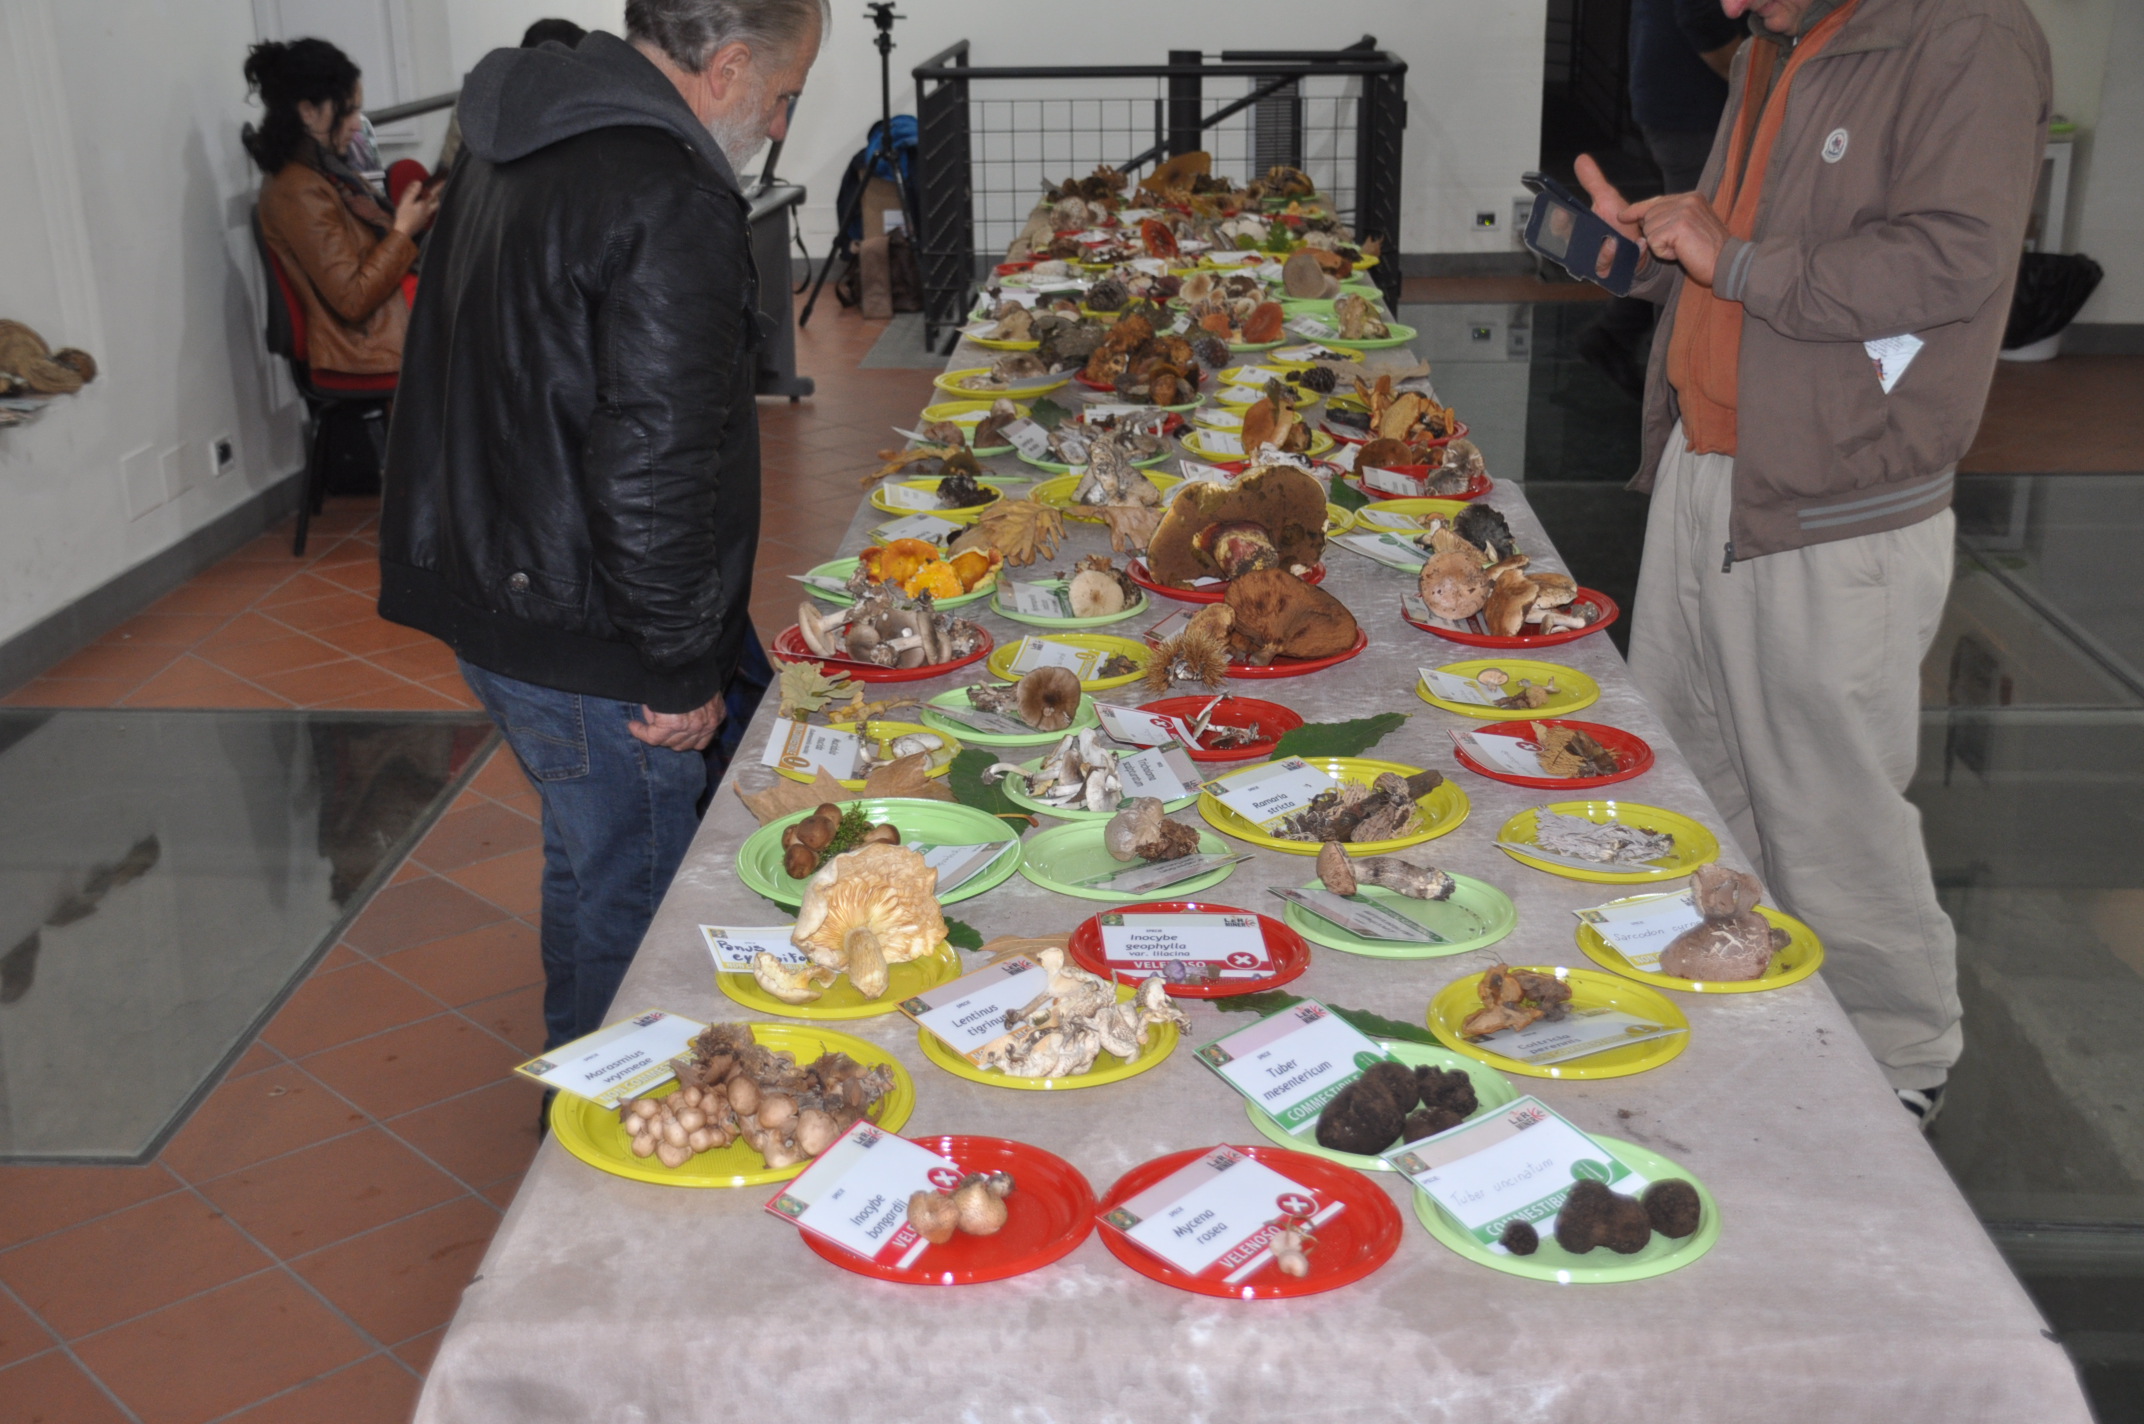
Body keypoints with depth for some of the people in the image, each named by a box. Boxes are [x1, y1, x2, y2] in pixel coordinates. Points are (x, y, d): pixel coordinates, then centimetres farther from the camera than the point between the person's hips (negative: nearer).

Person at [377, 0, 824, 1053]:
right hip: (586, 649, -10)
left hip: (485, 600, 10)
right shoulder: (671, 203, -23)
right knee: (626, 897, 7)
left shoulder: (509, 145, 9)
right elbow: (653, 469, -28)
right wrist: (683, 669, -16)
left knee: (587, 864, 26)